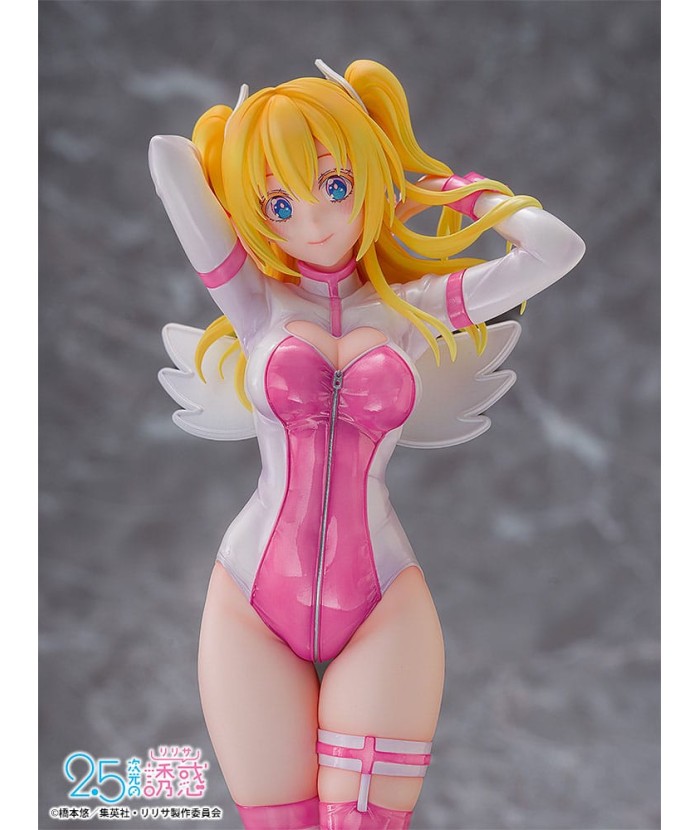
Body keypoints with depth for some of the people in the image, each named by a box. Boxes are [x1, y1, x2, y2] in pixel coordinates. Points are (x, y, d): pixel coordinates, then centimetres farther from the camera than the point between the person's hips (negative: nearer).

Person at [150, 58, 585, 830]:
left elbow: (556, 248, -5)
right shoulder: (254, 299, 3)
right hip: (254, 604, 0)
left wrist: (453, 187, 10)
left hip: (384, 608, 0)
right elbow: (167, 153, -6)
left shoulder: (414, 307, 5)